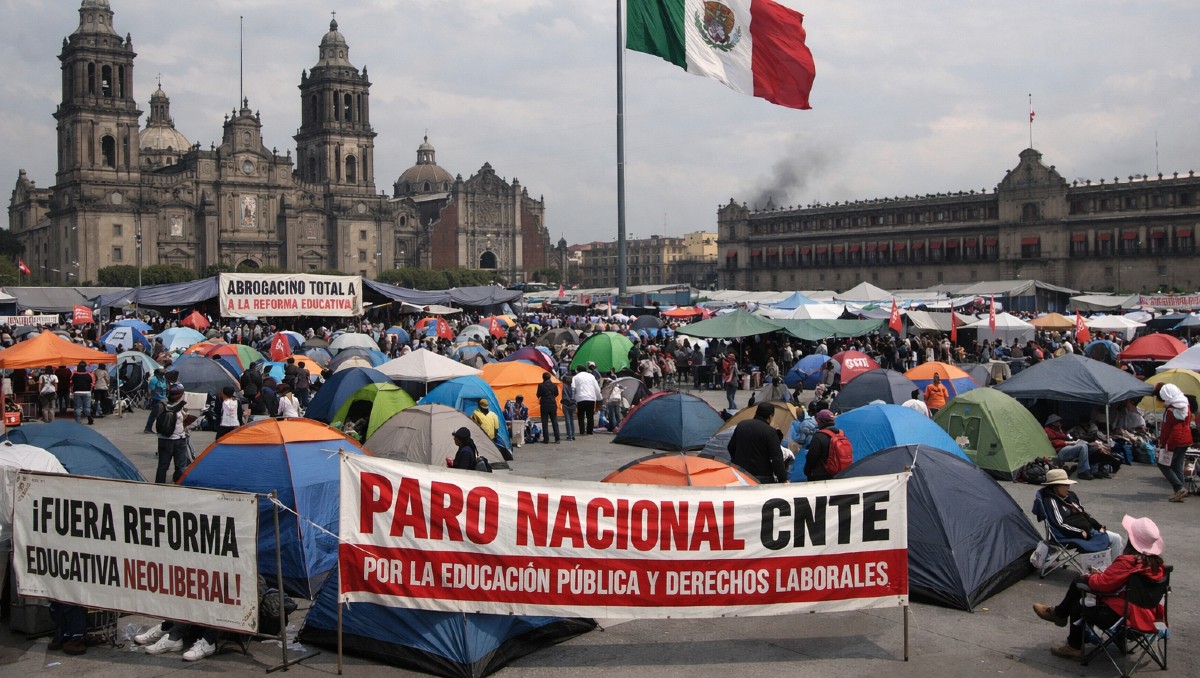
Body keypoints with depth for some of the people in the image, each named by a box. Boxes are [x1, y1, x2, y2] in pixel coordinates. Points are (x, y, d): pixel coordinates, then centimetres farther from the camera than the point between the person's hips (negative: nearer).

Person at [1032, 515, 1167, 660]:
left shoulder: (1127, 562, -27)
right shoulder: (1157, 562, 0)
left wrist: (1091, 576, 2)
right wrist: (1100, 575, 9)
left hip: (1122, 616, -8)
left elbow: (1102, 583, -19)